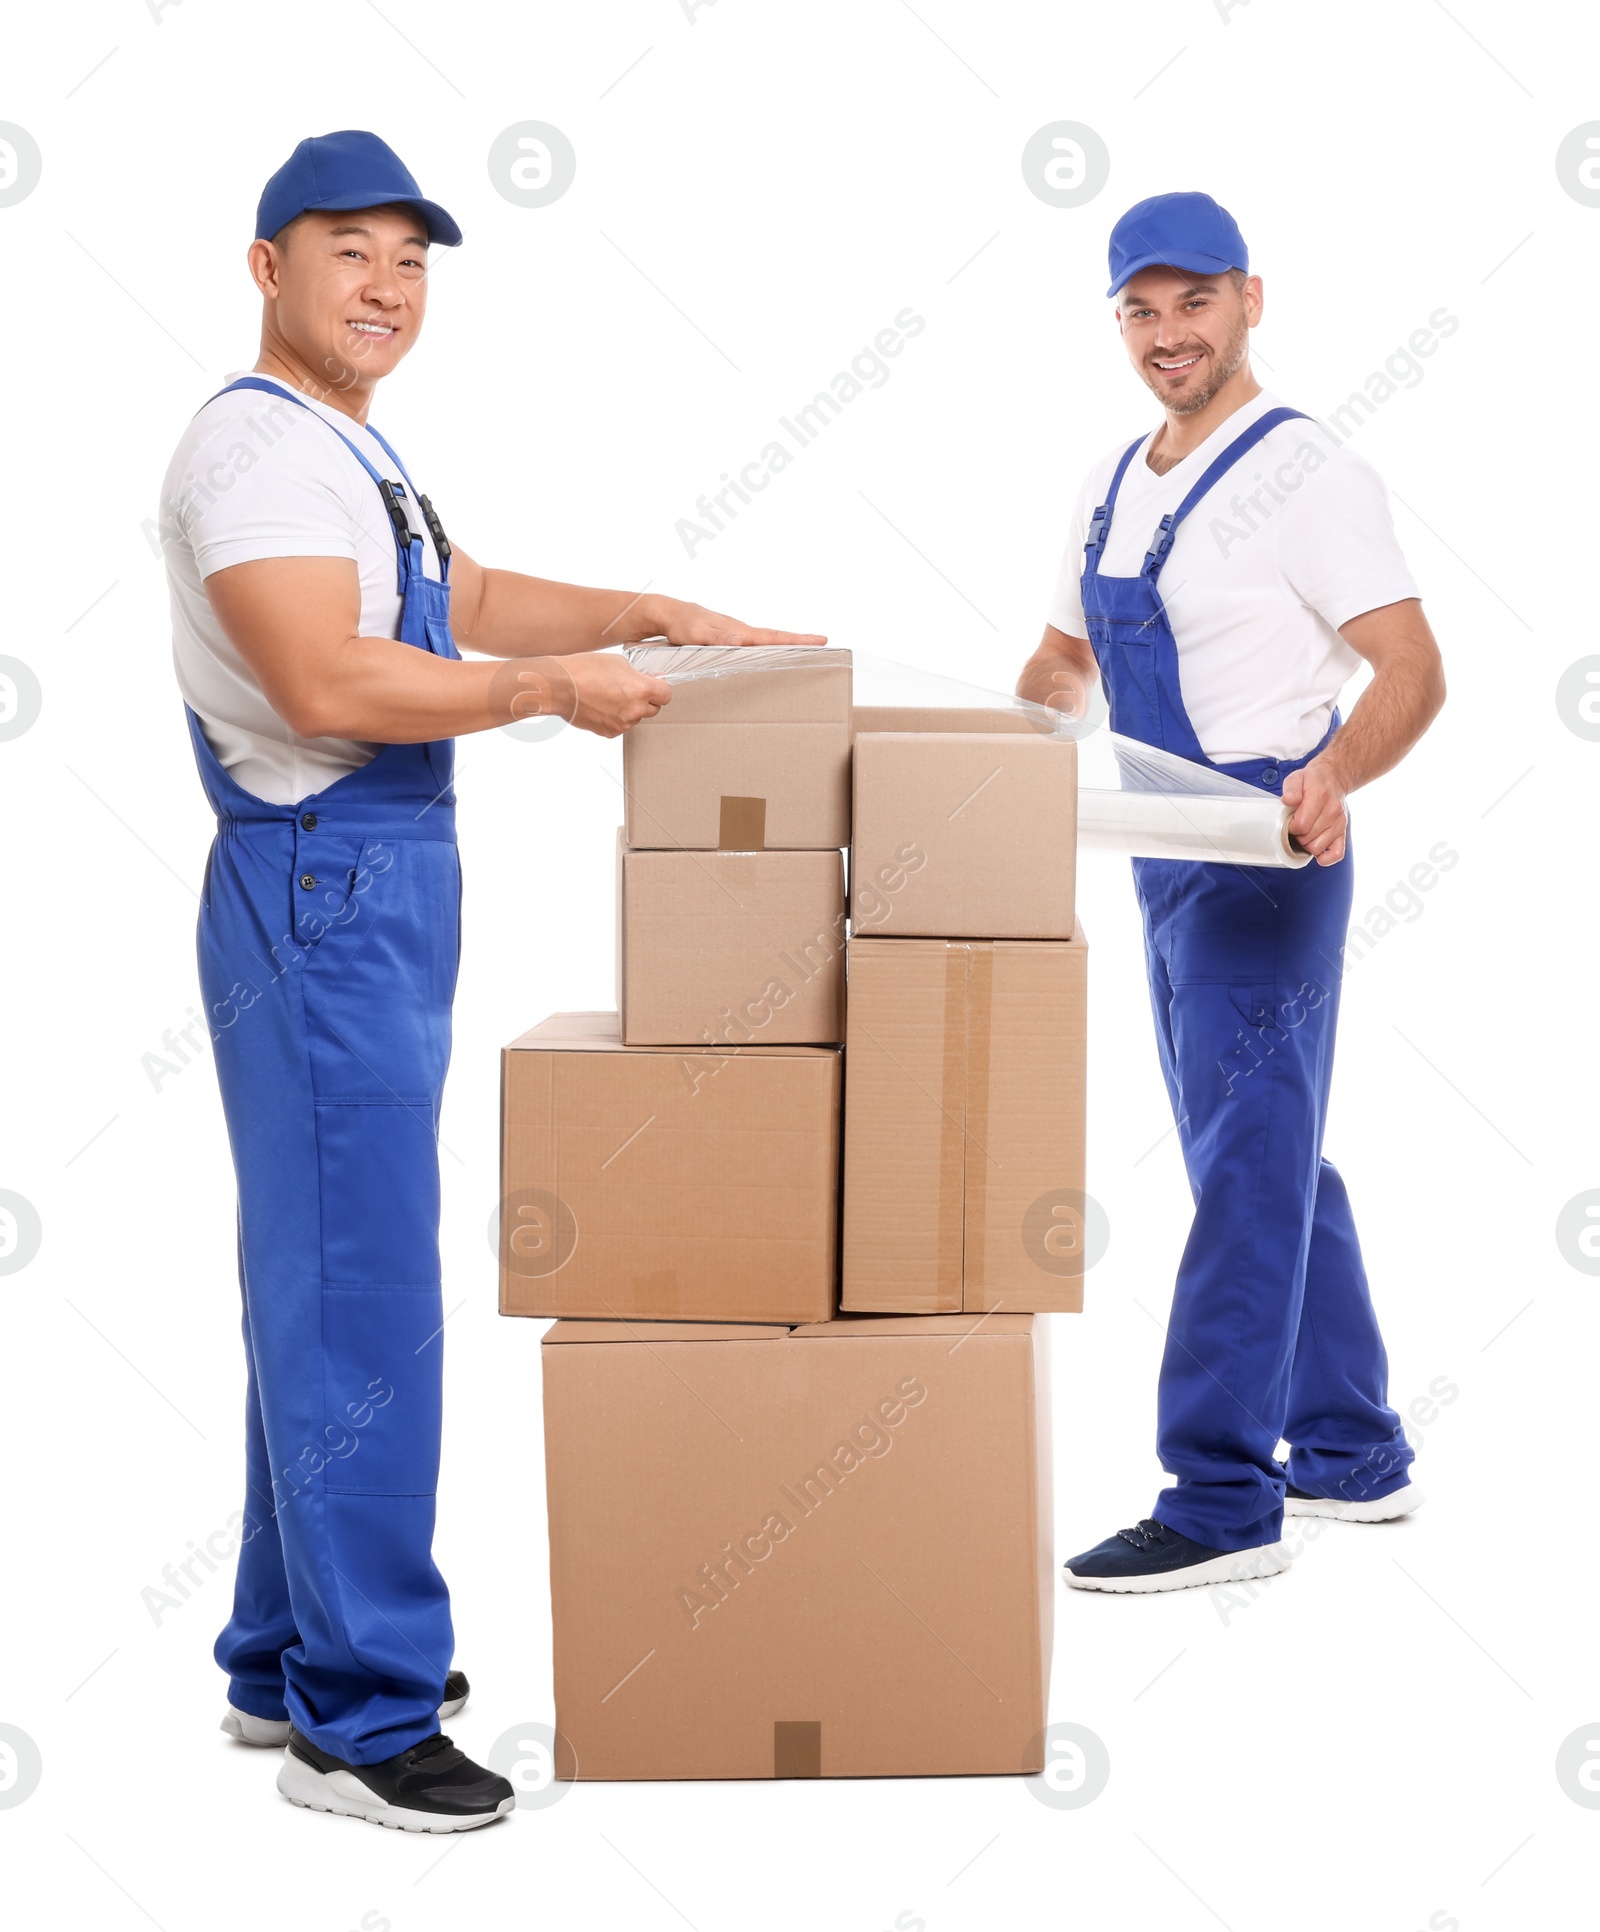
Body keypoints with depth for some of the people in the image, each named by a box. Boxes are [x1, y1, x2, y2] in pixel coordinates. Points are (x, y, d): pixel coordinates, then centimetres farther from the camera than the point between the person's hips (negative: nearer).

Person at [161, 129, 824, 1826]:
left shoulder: (344, 450, 18)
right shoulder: (256, 447, -14)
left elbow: (457, 602, 32)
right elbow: (328, 685, -25)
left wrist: (650, 615, 24)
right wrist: (552, 688, -16)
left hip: (383, 888, 11)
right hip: (323, 882, -11)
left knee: (323, 1285, 15)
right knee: (359, 1298, -9)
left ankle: (289, 1657, 25)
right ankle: (358, 1717, -2)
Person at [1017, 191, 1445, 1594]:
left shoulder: (1305, 474, -12)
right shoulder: (1115, 486, 13)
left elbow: (1413, 668, -18)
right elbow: (1064, 660, 23)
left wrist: (1336, 773, -35)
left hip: (1265, 852, -9)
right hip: (1169, 858, 9)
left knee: (1247, 1171, -7)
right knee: (1271, 1161, 15)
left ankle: (1221, 1503, -2)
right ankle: (1351, 1456, 27)